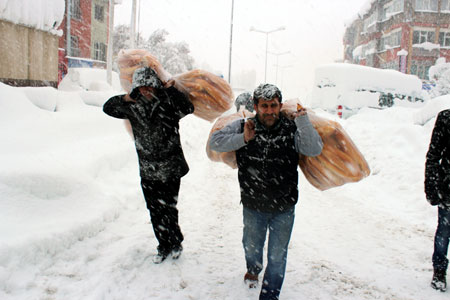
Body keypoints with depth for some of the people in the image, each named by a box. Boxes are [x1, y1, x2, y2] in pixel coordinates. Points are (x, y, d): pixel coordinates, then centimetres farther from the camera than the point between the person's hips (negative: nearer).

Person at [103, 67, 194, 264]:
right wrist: (126, 98, -7)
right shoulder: (134, 107, 4)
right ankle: (164, 246, 30)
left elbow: (187, 108, -25)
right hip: (147, 170, 4)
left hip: (170, 168, -4)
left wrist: (170, 90, -23)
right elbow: (108, 108, 10)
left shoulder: (168, 104, -8)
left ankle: (176, 243, 26)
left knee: (168, 209, 0)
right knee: (155, 211, 12)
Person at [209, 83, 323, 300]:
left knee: (277, 256, 12)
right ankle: (253, 269, 62)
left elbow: (314, 150, -20)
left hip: (284, 209, -2)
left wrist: (303, 120, -28)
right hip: (253, 207, 2)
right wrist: (243, 139, -26)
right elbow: (215, 142, -13)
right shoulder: (243, 127, -10)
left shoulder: (291, 129, -12)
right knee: (252, 247, 28)